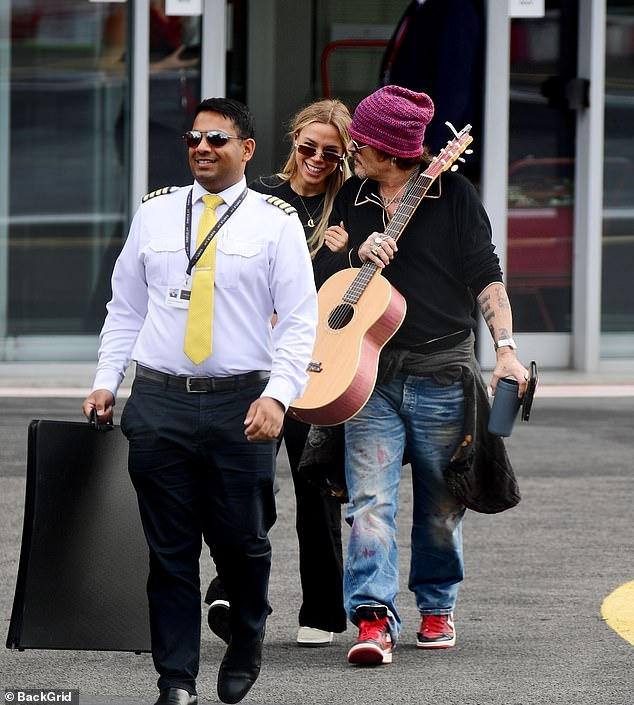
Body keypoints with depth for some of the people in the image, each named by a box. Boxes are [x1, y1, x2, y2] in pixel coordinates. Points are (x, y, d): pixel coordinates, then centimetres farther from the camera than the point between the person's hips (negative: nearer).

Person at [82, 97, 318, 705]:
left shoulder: (276, 222, 3)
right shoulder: (155, 214, 11)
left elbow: (299, 321, -1)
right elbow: (124, 308, 18)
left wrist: (277, 395, -14)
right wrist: (105, 381, 8)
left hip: (241, 405, -2)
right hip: (159, 400, 2)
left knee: (241, 542, 0)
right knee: (169, 550, 2)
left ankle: (246, 641, 29)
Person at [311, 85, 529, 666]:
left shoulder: (452, 194, -1)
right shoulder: (350, 198, 11)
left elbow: (485, 276, -3)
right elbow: (319, 274, 16)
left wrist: (505, 346, -14)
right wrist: (357, 256, -5)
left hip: (441, 373, -2)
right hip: (370, 375, 2)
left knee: (441, 502, 8)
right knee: (370, 498, -11)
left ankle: (438, 606, 28)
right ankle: (374, 620, -17)